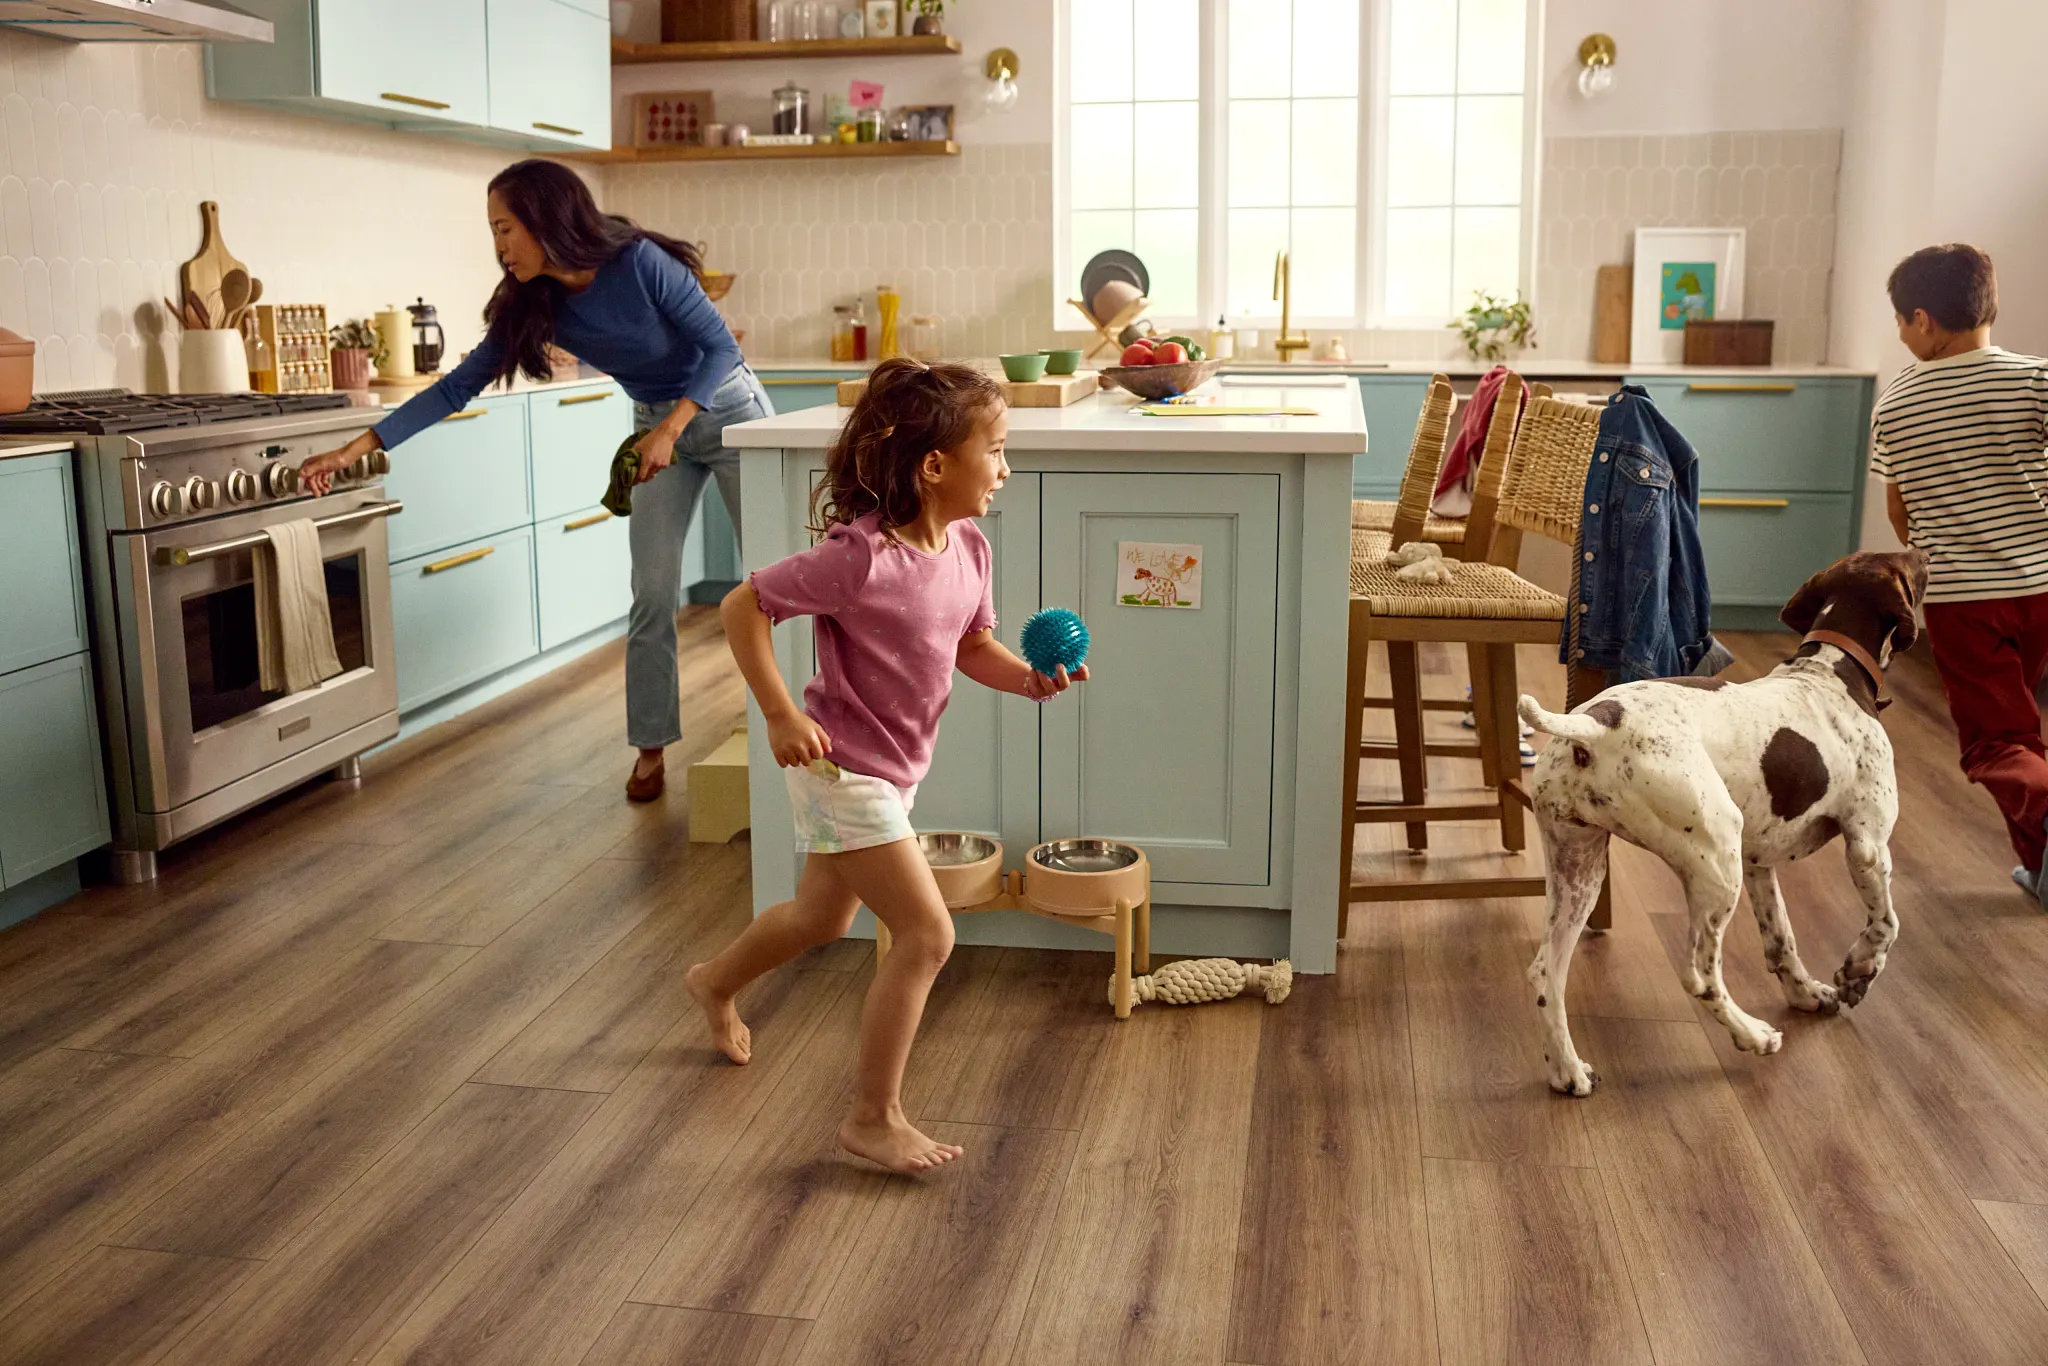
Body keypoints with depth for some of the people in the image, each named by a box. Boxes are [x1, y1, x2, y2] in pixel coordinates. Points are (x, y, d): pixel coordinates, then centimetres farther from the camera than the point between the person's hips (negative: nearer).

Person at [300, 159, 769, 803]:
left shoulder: (642, 263, -25)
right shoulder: (536, 304, -10)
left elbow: (721, 346, -21)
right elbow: (459, 386, -7)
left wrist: (669, 428, -31)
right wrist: (356, 448, -10)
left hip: (727, 408, -4)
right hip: (657, 424, 4)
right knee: (653, 593, -2)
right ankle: (651, 747, 8)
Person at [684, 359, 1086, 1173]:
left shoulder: (966, 547, -2)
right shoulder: (862, 558, -27)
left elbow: (974, 648, 9)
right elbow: (743, 606, -21)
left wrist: (1028, 678, -12)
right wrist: (781, 714, -24)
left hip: (889, 771, 9)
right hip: (842, 770, -9)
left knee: (824, 919, 28)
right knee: (926, 935, -9)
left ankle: (715, 984, 56)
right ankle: (874, 1119, 6)